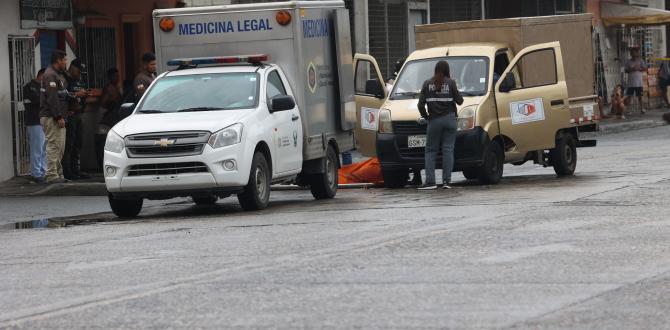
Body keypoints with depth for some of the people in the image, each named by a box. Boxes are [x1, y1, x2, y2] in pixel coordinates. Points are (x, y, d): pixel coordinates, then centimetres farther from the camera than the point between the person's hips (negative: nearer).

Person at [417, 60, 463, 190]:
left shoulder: (427, 84, 1)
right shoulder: (450, 83, -3)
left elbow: (421, 104, -2)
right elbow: (459, 101, 0)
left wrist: (425, 116, 13)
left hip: (434, 120, 0)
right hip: (449, 119, 0)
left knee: (430, 150, 6)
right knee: (448, 150, 3)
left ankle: (430, 181, -5)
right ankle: (446, 181, -3)